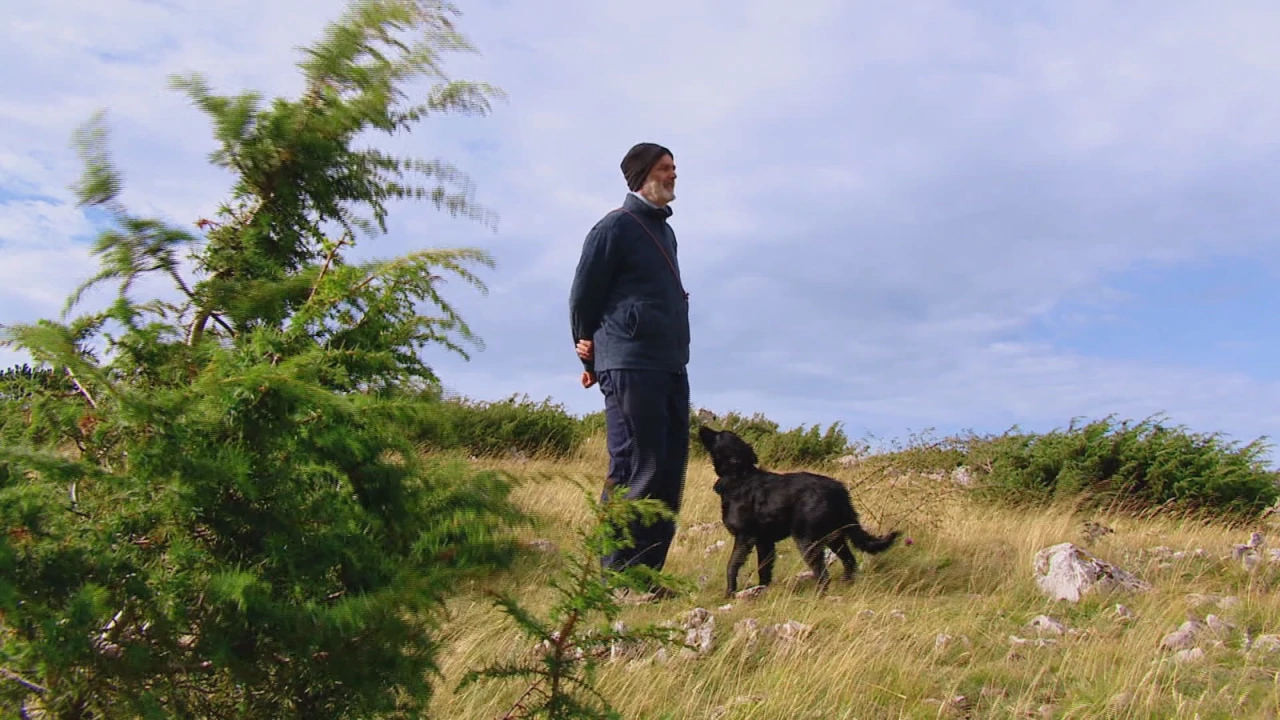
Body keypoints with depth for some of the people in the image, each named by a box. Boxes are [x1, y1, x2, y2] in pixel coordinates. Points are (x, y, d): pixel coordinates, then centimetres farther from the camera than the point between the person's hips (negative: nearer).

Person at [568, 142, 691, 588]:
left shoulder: (664, 230, 21)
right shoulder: (615, 227, -4)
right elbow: (582, 298, -2)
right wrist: (591, 357, 7)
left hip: (672, 368, 8)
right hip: (630, 368, -8)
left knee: (669, 471, 6)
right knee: (636, 471, -10)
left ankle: (647, 572, 12)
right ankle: (616, 577, -5)